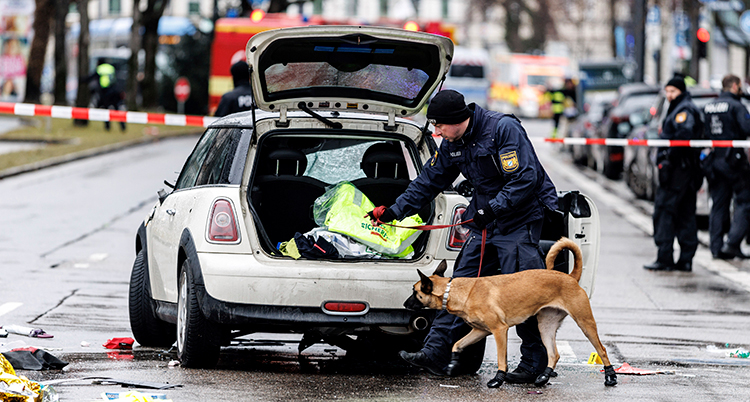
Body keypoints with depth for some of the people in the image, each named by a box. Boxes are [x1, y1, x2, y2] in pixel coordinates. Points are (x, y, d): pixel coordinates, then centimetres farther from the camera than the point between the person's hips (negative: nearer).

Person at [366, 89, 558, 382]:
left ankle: (534, 364, -4)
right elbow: (428, 182, 17)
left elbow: (525, 179, -23)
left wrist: (493, 208, -26)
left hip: (521, 218, -8)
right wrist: (394, 211, 13)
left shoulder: (504, 128, -18)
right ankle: (436, 353, 2)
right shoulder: (452, 145, 7)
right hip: (485, 222, 8)